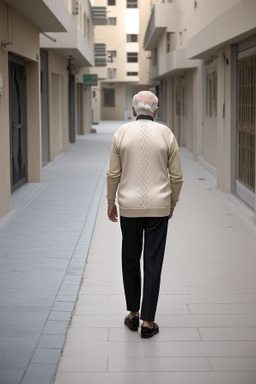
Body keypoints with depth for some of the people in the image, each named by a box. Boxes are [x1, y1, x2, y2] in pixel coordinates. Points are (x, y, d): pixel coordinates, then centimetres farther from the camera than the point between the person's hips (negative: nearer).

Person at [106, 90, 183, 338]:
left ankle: (133, 313, 24)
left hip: (129, 206, 1)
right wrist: (172, 202, 16)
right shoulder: (166, 134, -2)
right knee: (153, 262, 3)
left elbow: (113, 174, 1)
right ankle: (148, 321, 6)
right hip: (158, 206, 0)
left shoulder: (121, 133, -2)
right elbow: (176, 176, 1)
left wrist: (110, 202, 13)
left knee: (130, 259, 15)